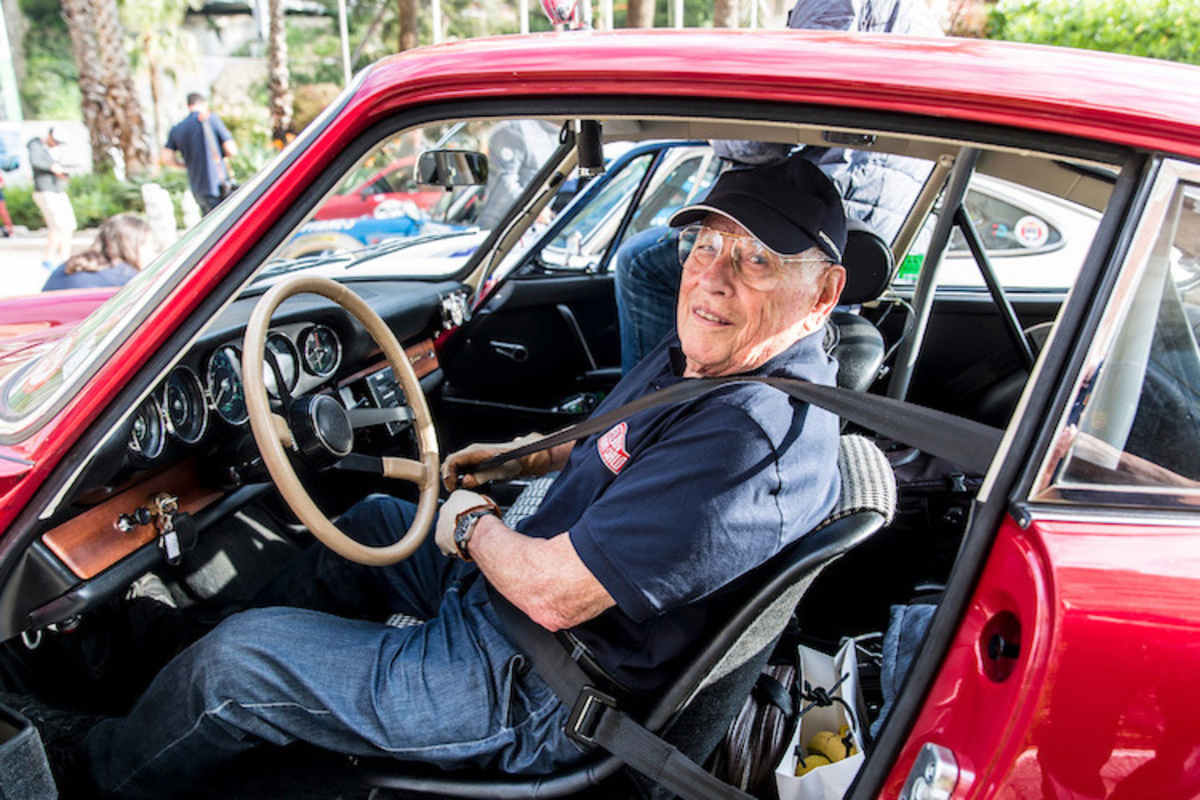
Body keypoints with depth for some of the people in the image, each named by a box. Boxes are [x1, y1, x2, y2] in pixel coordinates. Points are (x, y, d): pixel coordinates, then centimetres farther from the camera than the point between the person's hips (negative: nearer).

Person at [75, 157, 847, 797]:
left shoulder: (759, 436, -33)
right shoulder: (702, 354, -1)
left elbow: (554, 594, -32)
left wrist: (471, 525, -13)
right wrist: (530, 455, 8)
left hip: (536, 693, -10)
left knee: (234, 662, -2)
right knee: (372, 521, 25)